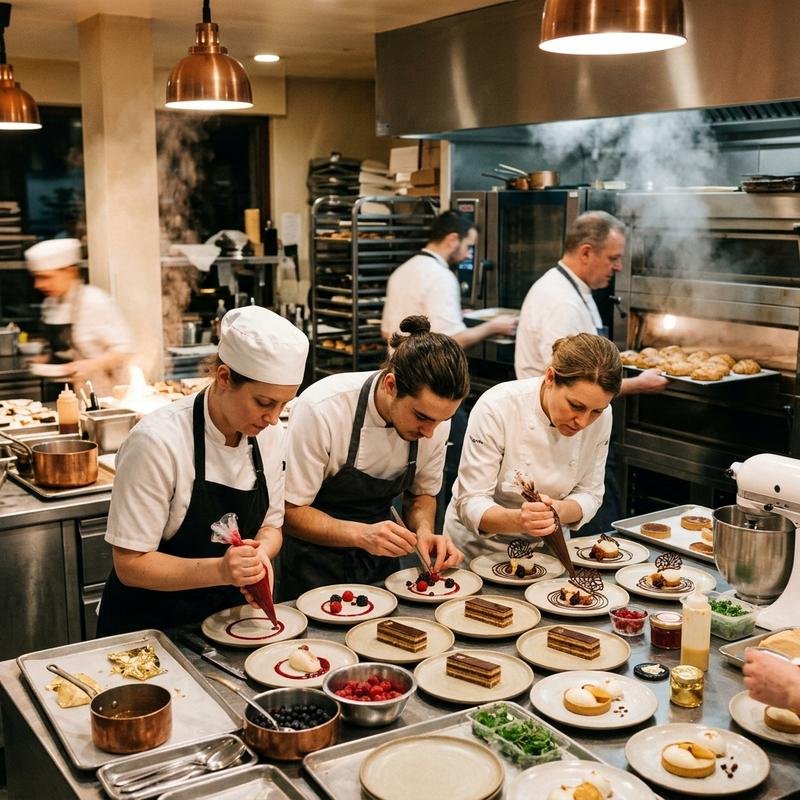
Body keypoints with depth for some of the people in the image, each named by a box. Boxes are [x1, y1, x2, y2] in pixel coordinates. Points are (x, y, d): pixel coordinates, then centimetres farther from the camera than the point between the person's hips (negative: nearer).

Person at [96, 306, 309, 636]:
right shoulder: (157, 442, -22)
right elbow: (130, 564, -17)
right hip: (148, 626, -4)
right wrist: (219, 570, -31)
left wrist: (260, 553, -14)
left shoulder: (271, 437, -4)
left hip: (227, 614, 5)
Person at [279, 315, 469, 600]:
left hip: (379, 564, 4)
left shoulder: (435, 417, -12)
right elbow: (291, 512, -19)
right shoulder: (320, 409, -27)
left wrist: (425, 532, -15)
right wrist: (361, 534, -33)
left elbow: (421, 494, 5)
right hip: (315, 565, -3)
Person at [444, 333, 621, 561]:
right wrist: (518, 520, -40)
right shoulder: (497, 408, -23)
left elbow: (589, 494, -1)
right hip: (481, 544, -2)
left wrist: (559, 511, -24)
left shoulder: (600, 416, -10)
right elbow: (471, 504, -20)